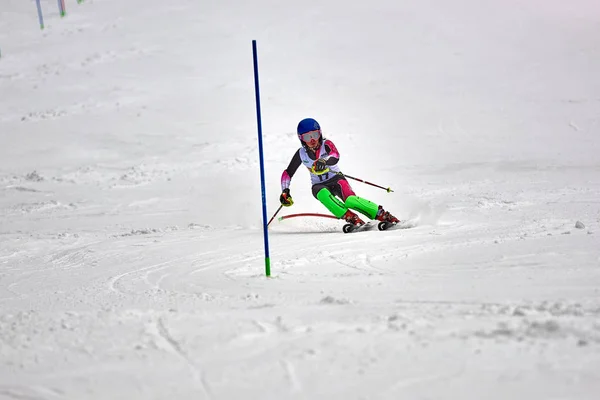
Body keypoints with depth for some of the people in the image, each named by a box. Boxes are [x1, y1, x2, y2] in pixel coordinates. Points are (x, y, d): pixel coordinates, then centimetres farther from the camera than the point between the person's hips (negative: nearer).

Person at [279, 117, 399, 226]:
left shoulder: (326, 144, -13)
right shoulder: (301, 154, -4)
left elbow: (335, 156, -35)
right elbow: (288, 173, 5)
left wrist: (324, 161, -57)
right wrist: (285, 192, -8)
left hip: (336, 179, -2)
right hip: (319, 186, 2)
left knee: (350, 199, -32)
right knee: (323, 195, -36)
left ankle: (382, 215, -28)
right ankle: (350, 218, -37)